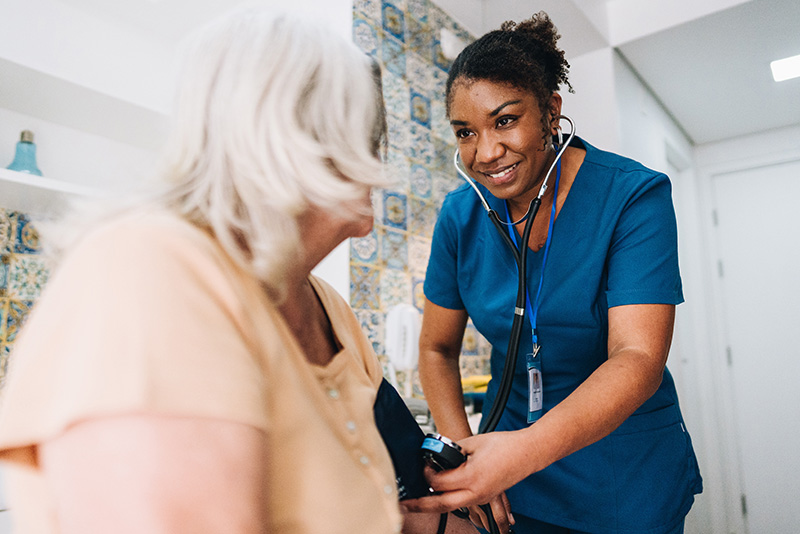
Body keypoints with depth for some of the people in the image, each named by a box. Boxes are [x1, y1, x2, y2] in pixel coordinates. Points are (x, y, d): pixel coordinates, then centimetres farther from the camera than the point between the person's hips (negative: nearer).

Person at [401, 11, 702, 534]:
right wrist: (462, 451, -15)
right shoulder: (461, 215, -8)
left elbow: (639, 357, -27)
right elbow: (437, 348, -1)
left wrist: (527, 450, -42)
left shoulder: (634, 196, -18)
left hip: (628, 474, -2)